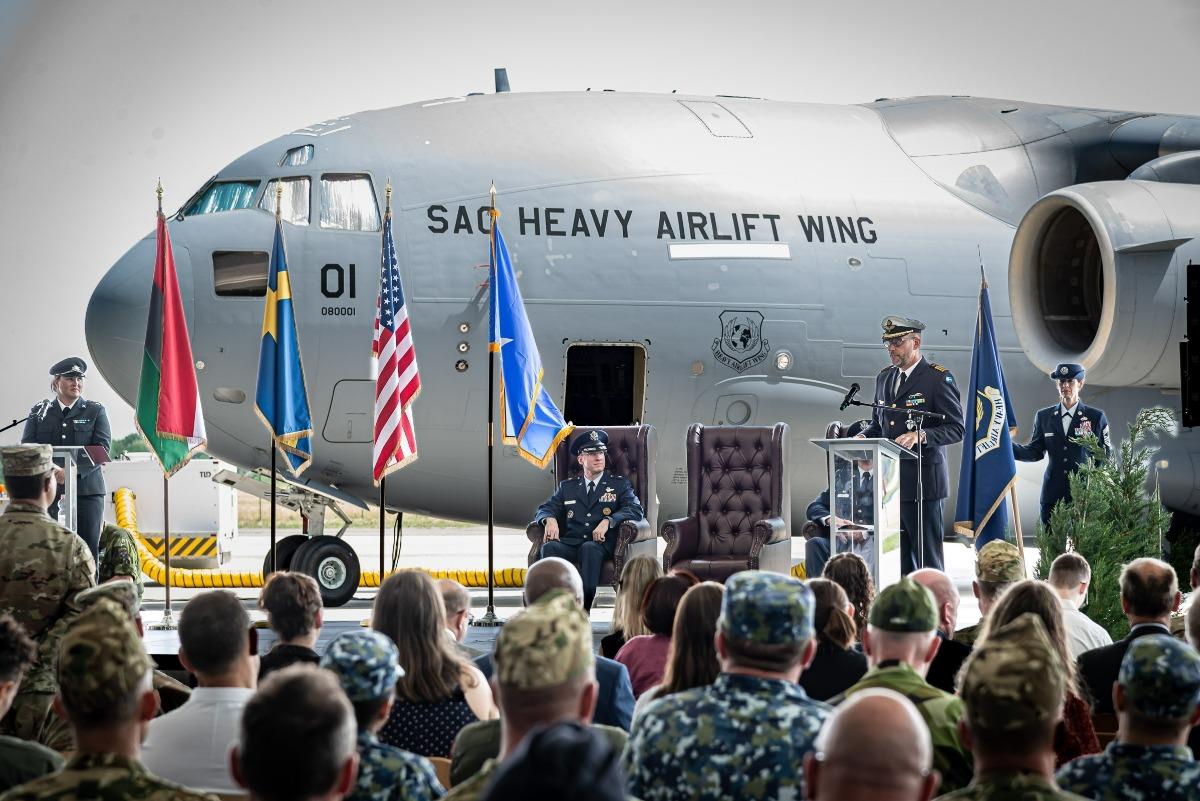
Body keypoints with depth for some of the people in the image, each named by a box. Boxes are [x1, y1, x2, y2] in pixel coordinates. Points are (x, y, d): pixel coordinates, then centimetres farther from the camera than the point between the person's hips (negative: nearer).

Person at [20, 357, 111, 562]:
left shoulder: (95, 411, 8)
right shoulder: (39, 412, 12)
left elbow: (102, 447, -5)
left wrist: (75, 469, -22)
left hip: (86, 489, -1)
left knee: (88, 551, -6)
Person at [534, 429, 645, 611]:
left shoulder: (619, 485, 17)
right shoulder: (567, 487, 25)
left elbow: (635, 510, 1)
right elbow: (544, 509, 17)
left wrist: (608, 521, -16)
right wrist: (550, 519, -9)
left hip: (601, 543, -2)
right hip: (570, 544, 2)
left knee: (590, 548, -38)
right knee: (549, 547, -31)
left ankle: (583, 608, -46)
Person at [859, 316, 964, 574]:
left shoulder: (939, 378, -5)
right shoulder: (884, 378, 16)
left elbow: (955, 429, -8)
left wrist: (921, 435, -24)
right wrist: (862, 437, 3)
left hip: (922, 482, -6)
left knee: (927, 557, -5)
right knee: (897, 559, 5)